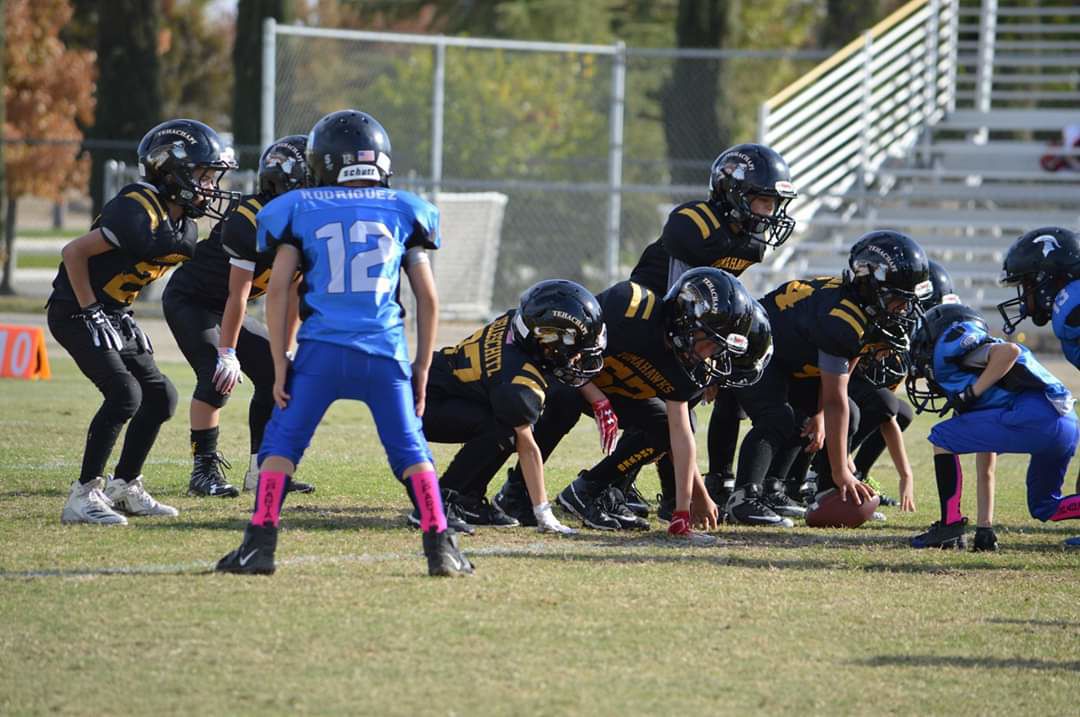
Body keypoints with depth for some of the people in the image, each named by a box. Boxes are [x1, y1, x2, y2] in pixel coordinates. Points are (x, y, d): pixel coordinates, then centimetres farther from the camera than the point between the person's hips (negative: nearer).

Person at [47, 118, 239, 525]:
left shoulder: (185, 228, 6)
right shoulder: (139, 213, -23)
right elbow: (73, 252, -23)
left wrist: (124, 320, 12)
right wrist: (91, 313, -20)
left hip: (114, 315, 10)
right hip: (76, 312, -10)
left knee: (160, 397, 7)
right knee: (124, 394, -21)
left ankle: (124, 487, 20)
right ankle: (84, 496, -16)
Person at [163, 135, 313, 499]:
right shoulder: (249, 223, -30)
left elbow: (292, 294, 3)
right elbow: (238, 295, -28)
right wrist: (228, 355, -25)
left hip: (224, 308, 9)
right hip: (189, 301, -9)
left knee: (277, 372, 1)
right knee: (218, 377, -24)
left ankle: (263, 469, 7)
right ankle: (204, 471, -18)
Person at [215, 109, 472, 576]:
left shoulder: (301, 210, 9)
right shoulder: (402, 212, 13)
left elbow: (277, 291, 2)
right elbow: (428, 298, 11)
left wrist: (279, 365, 5)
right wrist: (422, 367, 17)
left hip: (321, 351, -1)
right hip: (385, 353, 1)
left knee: (282, 443, 9)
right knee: (410, 450, 10)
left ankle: (259, 545, 0)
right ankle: (441, 548, 4)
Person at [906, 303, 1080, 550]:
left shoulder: (948, 349, 10)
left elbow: (1010, 351, -10)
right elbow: (986, 470, 36)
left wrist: (971, 393, -2)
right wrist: (985, 529, 36)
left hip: (1035, 416, -9)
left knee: (943, 438, 6)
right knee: (1043, 508, 25)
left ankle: (950, 526, 2)